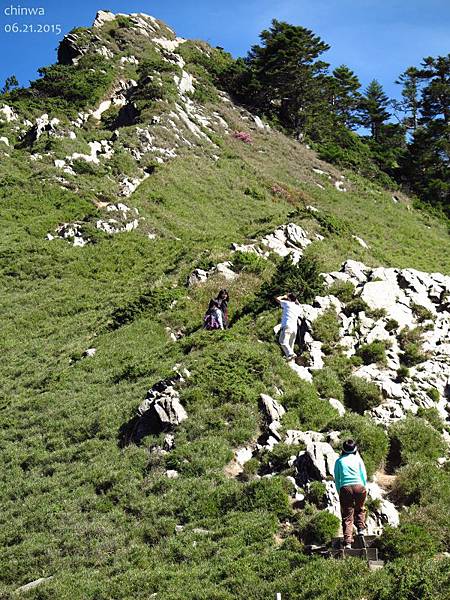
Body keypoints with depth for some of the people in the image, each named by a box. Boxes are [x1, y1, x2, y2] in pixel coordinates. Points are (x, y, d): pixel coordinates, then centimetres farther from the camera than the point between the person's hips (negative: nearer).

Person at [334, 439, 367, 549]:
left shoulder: (339, 461, 10)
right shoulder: (358, 459, 10)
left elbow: (337, 478, 10)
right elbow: (364, 475, 11)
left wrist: (339, 492, 16)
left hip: (345, 488, 0)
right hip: (359, 486, 0)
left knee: (347, 516, 2)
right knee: (359, 509, 27)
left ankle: (347, 542, -4)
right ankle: (361, 528, 11)